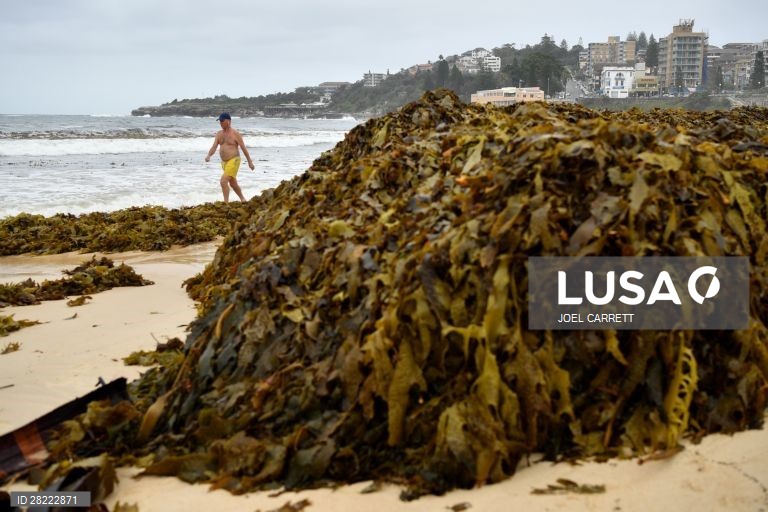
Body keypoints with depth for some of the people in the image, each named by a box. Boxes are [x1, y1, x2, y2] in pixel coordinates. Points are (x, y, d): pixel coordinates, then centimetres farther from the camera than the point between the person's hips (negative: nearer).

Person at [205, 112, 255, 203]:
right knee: (233, 183, 19)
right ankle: (243, 200, 37)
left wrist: (250, 161, -5)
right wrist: (208, 155, -22)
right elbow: (214, 147, -2)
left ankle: (226, 203, -16)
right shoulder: (219, 134, 6)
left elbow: (243, 148, -7)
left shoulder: (235, 134, -11)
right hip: (224, 162, 8)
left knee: (223, 181, -20)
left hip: (233, 161, -8)